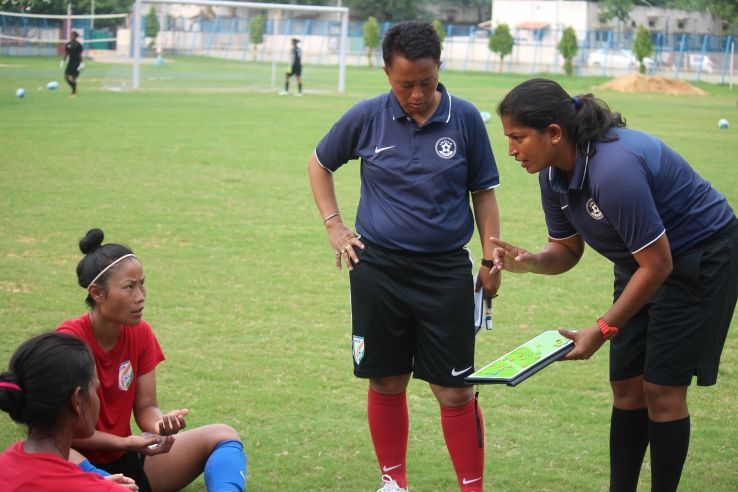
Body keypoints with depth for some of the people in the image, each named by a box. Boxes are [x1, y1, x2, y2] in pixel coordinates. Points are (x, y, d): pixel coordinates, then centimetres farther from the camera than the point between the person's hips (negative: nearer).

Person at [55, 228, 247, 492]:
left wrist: (161, 425, -20)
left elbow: (145, 407, 4)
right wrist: (125, 442, -22)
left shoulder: (140, 334, 1)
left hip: (127, 460, 7)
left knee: (222, 436, -9)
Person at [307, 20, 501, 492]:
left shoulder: (465, 118, -5)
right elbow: (319, 164, 13)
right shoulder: (367, 117, -4)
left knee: (454, 389, -1)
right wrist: (334, 226, 7)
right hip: (378, 269, 1)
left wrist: (491, 258, 1)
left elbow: (483, 191, 5)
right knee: (386, 383, 10)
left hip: (446, 271, -1)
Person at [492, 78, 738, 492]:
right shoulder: (554, 173, -8)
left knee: (661, 388, -8)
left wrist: (603, 330, -23)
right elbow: (567, 249, 4)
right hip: (645, 260, 8)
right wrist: (530, 261, -19)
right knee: (626, 384, 6)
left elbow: (657, 264, -29)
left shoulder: (613, 170, -35)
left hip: (702, 260, -8)